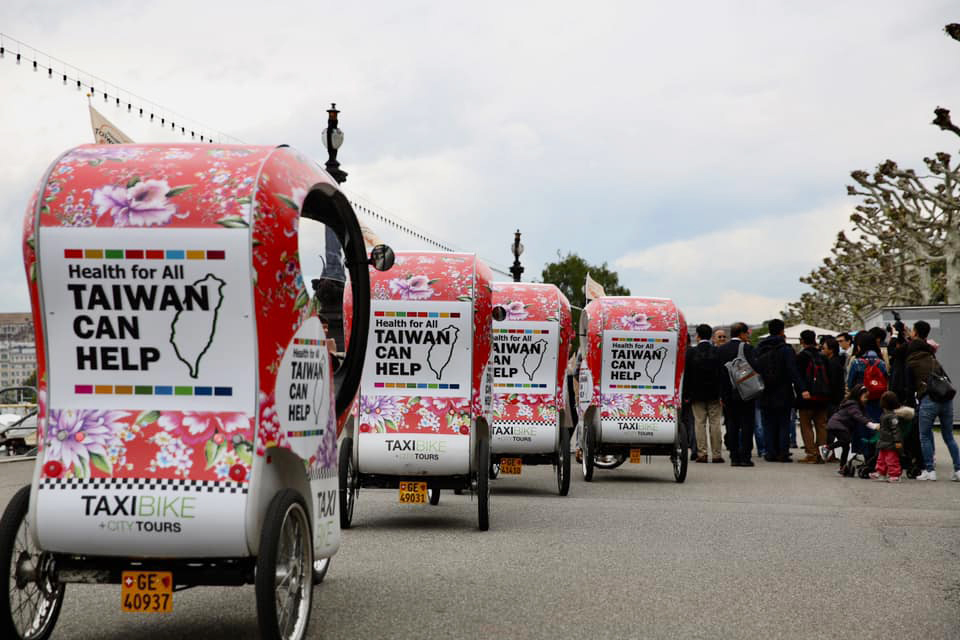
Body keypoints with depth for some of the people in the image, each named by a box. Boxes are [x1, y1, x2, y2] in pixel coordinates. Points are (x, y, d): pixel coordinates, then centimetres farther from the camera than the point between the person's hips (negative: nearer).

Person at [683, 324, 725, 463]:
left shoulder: (691, 352, -5)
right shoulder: (718, 352, -4)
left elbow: (686, 375, -3)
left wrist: (686, 394, 3)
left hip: (697, 394, -1)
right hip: (714, 394, 1)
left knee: (700, 423, 3)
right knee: (715, 423, 4)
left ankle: (702, 453, 0)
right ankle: (717, 454, 4)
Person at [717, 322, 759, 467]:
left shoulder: (721, 349, 6)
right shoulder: (746, 348, -10)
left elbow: (718, 372, 6)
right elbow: (755, 367, -19)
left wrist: (722, 395, 10)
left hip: (728, 394, 5)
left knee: (732, 426, 8)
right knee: (747, 425, 1)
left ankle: (734, 457, 7)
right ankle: (745, 457, -2)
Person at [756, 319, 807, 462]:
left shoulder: (759, 349, 4)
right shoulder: (785, 349, -9)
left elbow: (755, 370, 9)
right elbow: (793, 371, -18)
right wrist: (802, 389, -21)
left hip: (765, 395, 3)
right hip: (783, 394, -3)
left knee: (768, 425, 8)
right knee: (784, 424, 4)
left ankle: (771, 453, 5)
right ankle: (783, 453, -2)